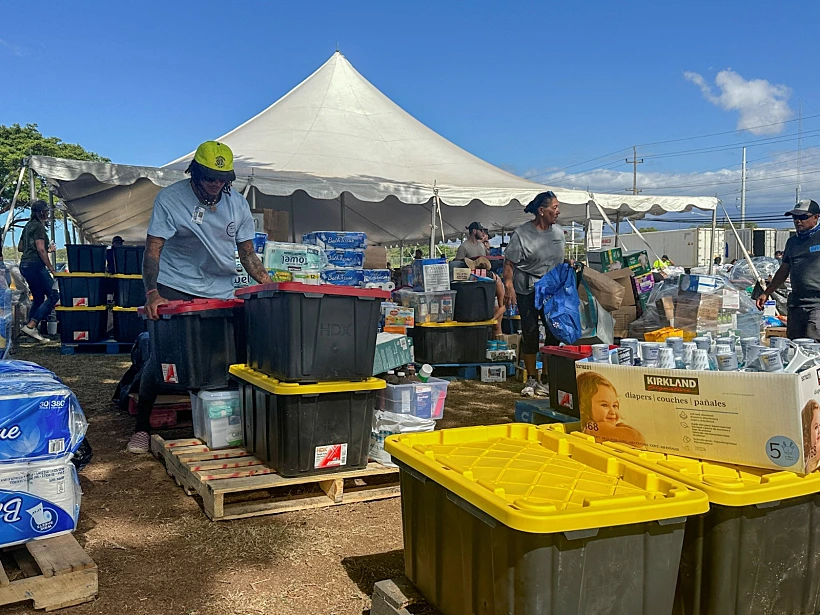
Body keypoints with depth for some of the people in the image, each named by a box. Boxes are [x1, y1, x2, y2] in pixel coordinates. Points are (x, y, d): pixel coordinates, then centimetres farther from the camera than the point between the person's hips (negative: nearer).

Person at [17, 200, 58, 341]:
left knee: (38, 299, 14)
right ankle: (31, 325, -15)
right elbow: (40, 249, -17)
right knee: (53, 295, -10)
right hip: (35, 265, -10)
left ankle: (32, 329, 12)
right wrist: (52, 269, -16)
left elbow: (20, 247, 27)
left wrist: (46, 249, 26)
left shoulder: (28, 225, 20)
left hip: (25, 265, 10)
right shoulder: (38, 226, -9)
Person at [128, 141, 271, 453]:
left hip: (221, 293, 3)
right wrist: (152, 293, -25)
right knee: (161, 357, -5)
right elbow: (153, 248, -12)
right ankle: (142, 427, 9)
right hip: (175, 290, -3)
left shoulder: (238, 204, 5)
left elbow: (247, 253, 10)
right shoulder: (171, 199, -7)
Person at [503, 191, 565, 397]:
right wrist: (508, 285, -20)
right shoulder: (521, 234, -9)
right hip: (527, 290, -4)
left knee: (554, 333, 0)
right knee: (530, 333, 1)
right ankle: (531, 380, 13)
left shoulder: (558, 232, 8)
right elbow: (509, 263, -11)